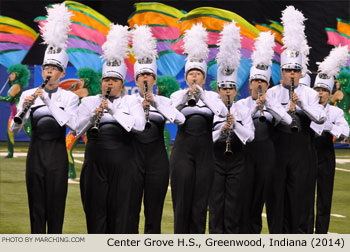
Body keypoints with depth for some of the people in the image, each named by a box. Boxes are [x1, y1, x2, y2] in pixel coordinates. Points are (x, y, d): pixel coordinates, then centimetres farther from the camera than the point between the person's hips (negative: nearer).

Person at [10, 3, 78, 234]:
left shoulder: (70, 97, 2)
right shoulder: (28, 94, 7)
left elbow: (73, 125, -16)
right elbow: (14, 128, 0)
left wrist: (48, 101, -18)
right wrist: (24, 109, -20)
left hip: (57, 153, -2)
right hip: (35, 152, 2)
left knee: (56, 202, 1)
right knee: (36, 203, 4)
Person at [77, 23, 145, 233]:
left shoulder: (131, 102, 8)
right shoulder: (89, 101, 12)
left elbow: (139, 125, -9)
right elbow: (78, 129, 2)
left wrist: (114, 110, -15)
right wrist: (93, 116, -16)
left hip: (122, 161, -1)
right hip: (95, 160, 1)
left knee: (122, 204, -2)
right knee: (96, 204, 3)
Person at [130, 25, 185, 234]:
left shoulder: (163, 101, 9)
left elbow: (180, 120, -9)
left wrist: (155, 102, -17)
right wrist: (139, 108, -24)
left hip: (157, 160, 1)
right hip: (133, 158, -1)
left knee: (154, 212, 4)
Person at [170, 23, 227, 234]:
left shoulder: (212, 96, 9)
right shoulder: (178, 95, 8)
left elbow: (223, 112, -12)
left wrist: (201, 94, -15)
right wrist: (184, 98, -21)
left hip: (205, 151, 1)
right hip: (183, 150, -1)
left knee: (200, 200, 1)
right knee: (182, 199, -2)